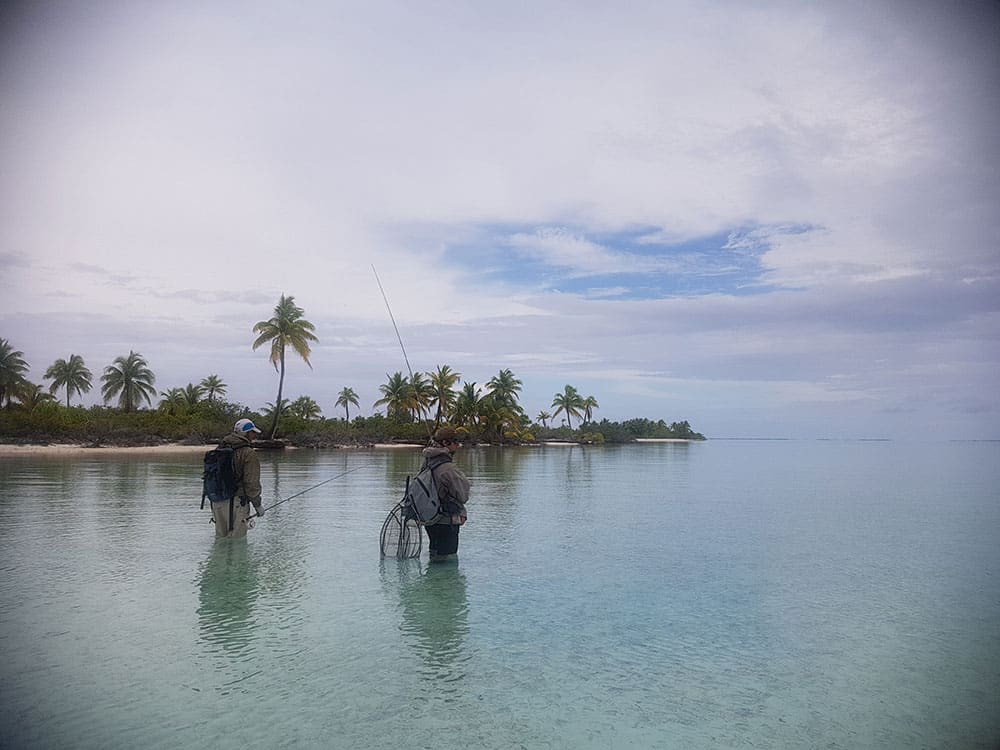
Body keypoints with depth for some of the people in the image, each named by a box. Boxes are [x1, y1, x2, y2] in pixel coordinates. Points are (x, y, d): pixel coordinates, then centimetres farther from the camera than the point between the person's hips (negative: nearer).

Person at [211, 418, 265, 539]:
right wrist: (257, 504, -4)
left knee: (220, 537, 17)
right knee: (236, 540, -2)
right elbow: (251, 482, -16)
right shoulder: (249, 454, -12)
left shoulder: (220, 449, 11)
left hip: (217, 502, 8)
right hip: (236, 502, -8)